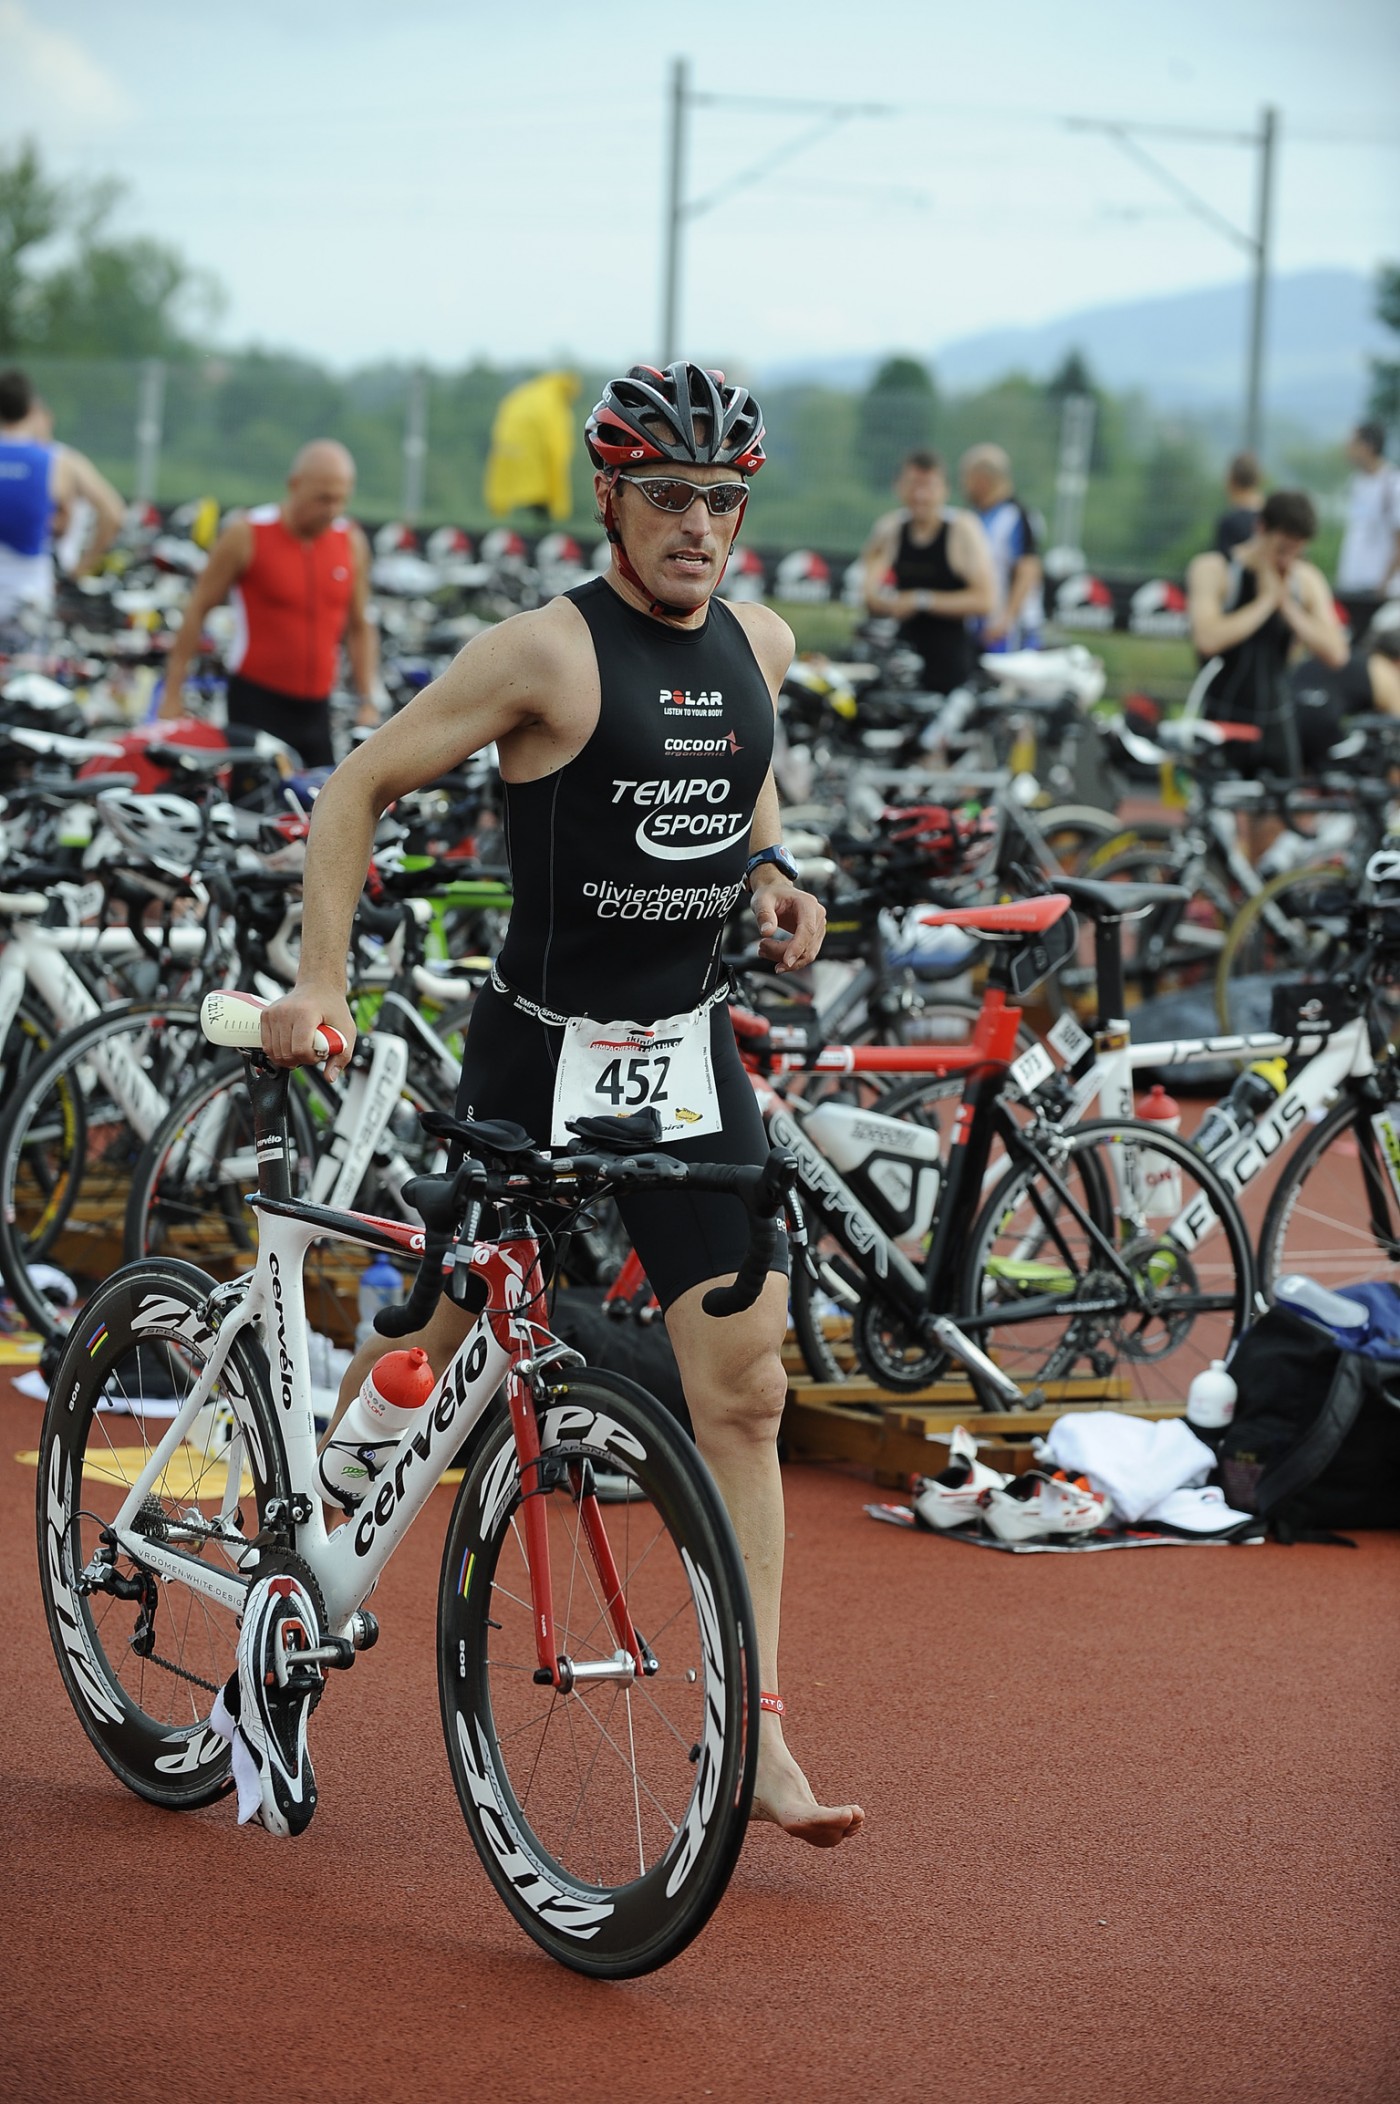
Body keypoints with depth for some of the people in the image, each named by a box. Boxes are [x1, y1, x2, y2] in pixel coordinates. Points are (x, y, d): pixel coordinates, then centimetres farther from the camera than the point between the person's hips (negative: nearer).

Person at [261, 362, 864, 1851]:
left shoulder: (758, 645, 6)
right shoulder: (548, 653, -13)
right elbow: (360, 788, -8)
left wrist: (768, 868, 7)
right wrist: (318, 981, -14)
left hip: (688, 1053, 5)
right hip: (540, 1054, -5)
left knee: (743, 1389, -2)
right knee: (442, 1347, 3)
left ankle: (754, 1731, 0)